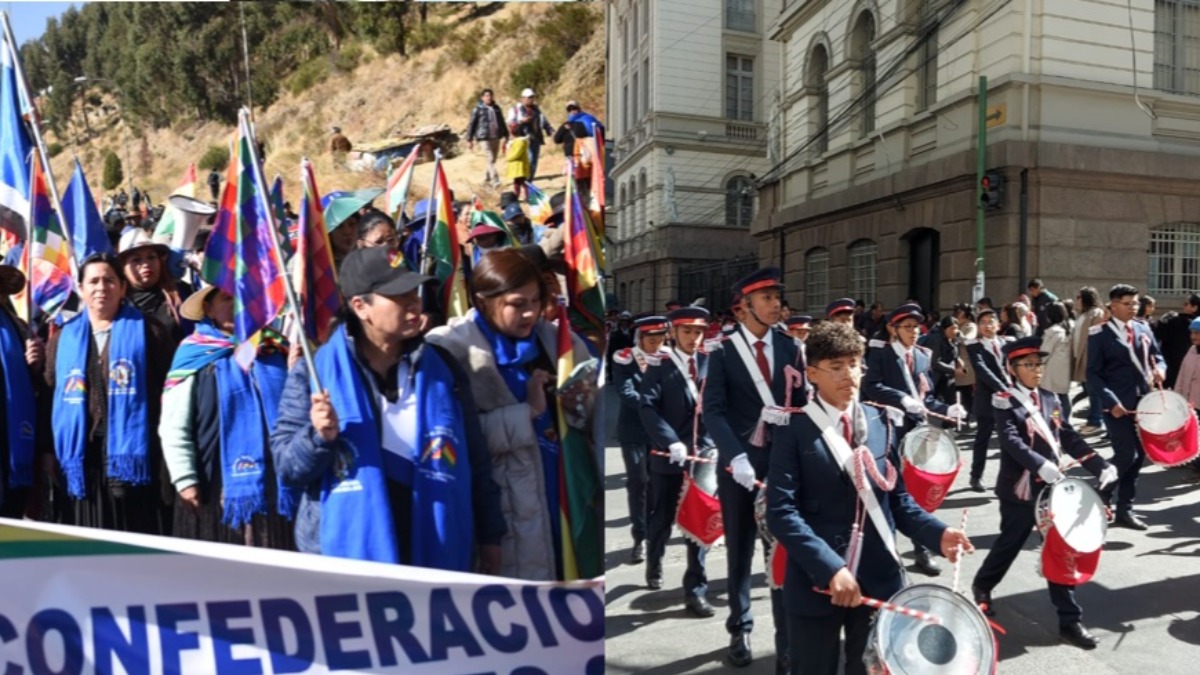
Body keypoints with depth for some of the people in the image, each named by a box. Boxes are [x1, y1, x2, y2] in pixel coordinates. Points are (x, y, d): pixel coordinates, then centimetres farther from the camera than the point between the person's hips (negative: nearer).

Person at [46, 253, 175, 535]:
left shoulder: (149, 331, 2)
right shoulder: (64, 337, 14)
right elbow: (49, 397, 15)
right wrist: (50, 454, 8)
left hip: (133, 456, -4)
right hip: (81, 459, 4)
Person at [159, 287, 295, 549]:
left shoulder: (274, 352, 11)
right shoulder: (196, 358, 0)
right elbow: (173, 427, -3)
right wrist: (185, 479, -8)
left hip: (273, 485, 3)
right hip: (216, 488, -3)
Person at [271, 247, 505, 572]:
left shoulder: (443, 368, 3)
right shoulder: (315, 371, -4)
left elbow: (475, 459, 8)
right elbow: (286, 466, -4)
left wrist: (489, 537, 9)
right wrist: (319, 437, -24)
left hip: (437, 558, 3)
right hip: (345, 561, -2)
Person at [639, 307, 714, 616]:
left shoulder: (711, 363, 5)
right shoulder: (659, 367, -1)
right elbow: (648, 408, -13)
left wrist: (716, 443, -14)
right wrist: (671, 442, -25)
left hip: (704, 455, 1)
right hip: (669, 457, -1)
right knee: (662, 521, 14)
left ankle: (696, 590, 13)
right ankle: (654, 565, 42)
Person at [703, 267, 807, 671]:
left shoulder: (790, 349, 6)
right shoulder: (722, 351, -4)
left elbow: (802, 407, 8)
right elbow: (713, 411, -12)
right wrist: (735, 456, -24)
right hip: (739, 462, -1)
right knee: (740, 551, 12)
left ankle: (788, 641, 15)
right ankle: (740, 631, 30)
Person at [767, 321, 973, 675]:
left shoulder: (879, 423, 5)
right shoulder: (795, 430, -10)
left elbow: (897, 498, 10)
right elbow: (781, 511, -17)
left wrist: (937, 533, -7)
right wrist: (830, 568, -26)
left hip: (879, 581, 4)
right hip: (816, 583, -4)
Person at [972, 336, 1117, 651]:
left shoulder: (1050, 398, 9)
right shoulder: (1005, 401, -10)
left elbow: (1069, 438, 8)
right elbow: (1010, 441, -25)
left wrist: (1101, 466, -2)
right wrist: (1041, 464, -39)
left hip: (1052, 487, 5)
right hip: (1020, 491, -5)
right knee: (1009, 545, 11)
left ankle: (1069, 621, 13)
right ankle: (982, 586, 38)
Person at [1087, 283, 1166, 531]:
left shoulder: (1144, 329, 11)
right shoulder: (1099, 334, -7)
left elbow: (1157, 357, 18)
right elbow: (1093, 374, -10)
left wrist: (1159, 369, -6)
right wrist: (1111, 401, -19)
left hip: (1144, 401, 6)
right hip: (1118, 404, -6)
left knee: (1138, 456, 8)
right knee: (1126, 455, -11)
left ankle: (1124, 510, 18)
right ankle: (1100, 500, 10)